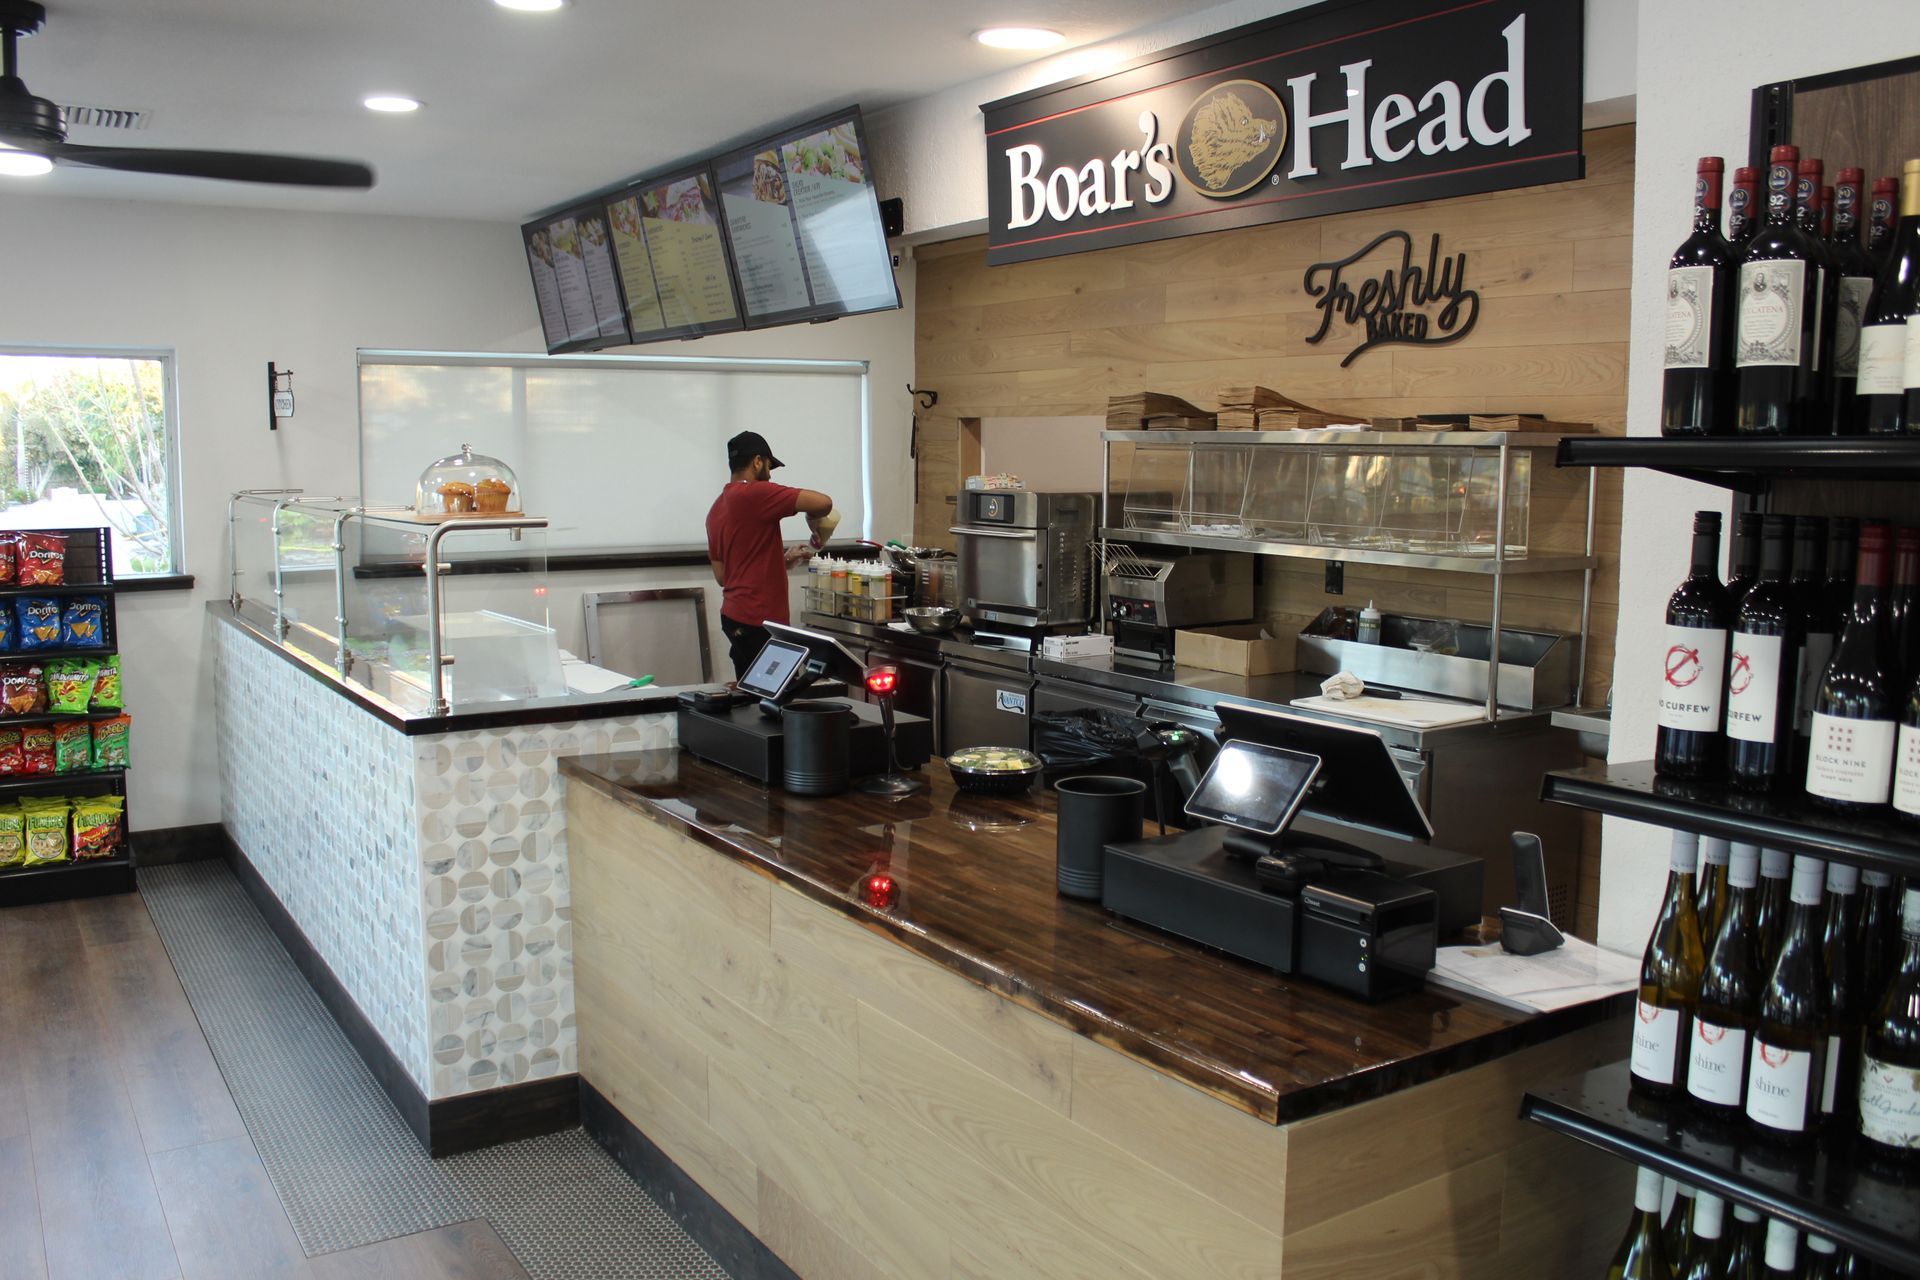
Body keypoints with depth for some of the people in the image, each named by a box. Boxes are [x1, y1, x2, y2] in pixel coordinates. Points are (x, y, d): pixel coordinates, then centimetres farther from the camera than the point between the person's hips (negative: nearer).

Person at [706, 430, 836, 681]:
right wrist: (814, 521, 2)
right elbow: (822, 502, -21)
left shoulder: (717, 509, 15)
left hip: (734, 616, 9)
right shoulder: (755, 494, -11)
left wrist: (783, 560, 19)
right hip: (757, 622, -9)